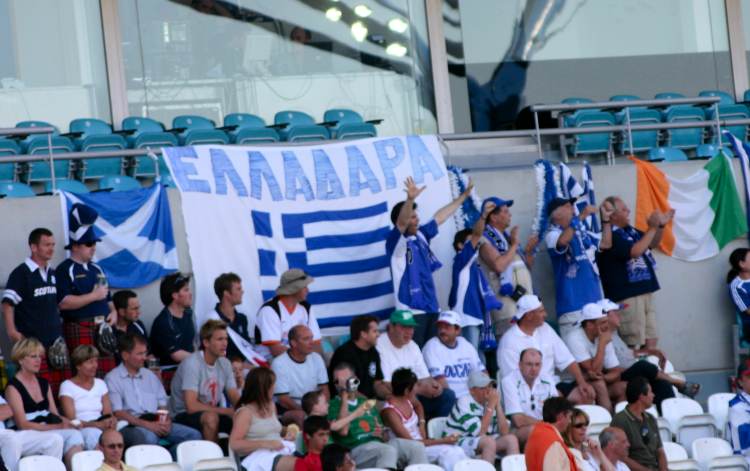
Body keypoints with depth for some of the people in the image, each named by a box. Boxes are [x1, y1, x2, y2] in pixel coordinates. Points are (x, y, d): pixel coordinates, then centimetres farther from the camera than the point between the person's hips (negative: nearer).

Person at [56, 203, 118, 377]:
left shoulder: (96, 269, 18)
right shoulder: (65, 270, -6)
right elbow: (63, 302, -18)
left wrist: (113, 311, 6)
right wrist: (94, 296, -15)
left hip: (102, 329, 8)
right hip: (80, 329, -8)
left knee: (109, 374, 6)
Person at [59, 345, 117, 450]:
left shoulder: (100, 384, 20)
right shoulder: (67, 386, 4)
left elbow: (108, 413, 12)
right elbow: (72, 421, -6)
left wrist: (112, 420, -14)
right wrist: (96, 424, -21)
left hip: (100, 428, 4)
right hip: (79, 430, -4)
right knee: (94, 433, -42)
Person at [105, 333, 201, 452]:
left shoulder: (150, 376, 24)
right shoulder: (112, 379, 4)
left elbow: (162, 405, 22)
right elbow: (118, 413, -7)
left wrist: (166, 421, -2)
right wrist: (146, 424, -17)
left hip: (155, 424, 6)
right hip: (131, 426, -6)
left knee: (193, 435, -15)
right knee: (149, 437, -40)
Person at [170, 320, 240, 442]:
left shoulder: (224, 363, 1)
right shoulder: (192, 363, -21)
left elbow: (235, 399, 4)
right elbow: (191, 406, -27)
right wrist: (228, 411, -25)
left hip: (212, 412, 6)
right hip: (183, 416, -6)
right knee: (211, 418, -35)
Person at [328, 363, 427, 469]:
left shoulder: (366, 403, 27)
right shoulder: (334, 405, 8)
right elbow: (343, 431, -13)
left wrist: (382, 434, 2)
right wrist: (344, 399, -5)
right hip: (356, 449, -6)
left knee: (417, 447, -18)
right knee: (388, 451, -36)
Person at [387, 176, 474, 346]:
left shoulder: (421, 235, 12)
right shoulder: (396, 241, -9)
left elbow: (440, 217, 23)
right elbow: (401, 223, -28)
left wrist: (463, 196, 31)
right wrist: (410, 199, -46)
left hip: (431, 307, 8)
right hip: (412, 310, -8)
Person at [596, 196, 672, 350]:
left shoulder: (629, 230, 13)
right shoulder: (610, 235, -15)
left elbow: (652, 244, 25)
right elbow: (635, 251, -24)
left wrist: (661, 225, 8)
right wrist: (652, 228, -17)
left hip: (644, 293, 9)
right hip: (627, 297, -9)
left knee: (650, 342, 11)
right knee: (634, 346, -9)